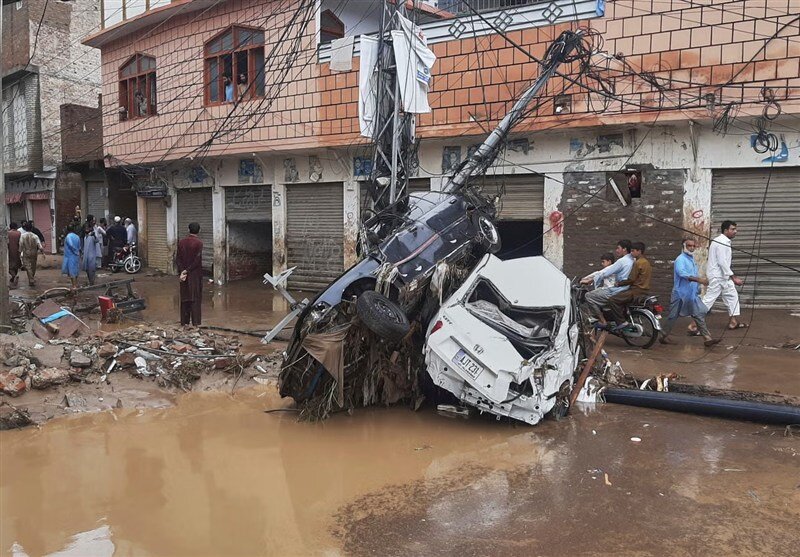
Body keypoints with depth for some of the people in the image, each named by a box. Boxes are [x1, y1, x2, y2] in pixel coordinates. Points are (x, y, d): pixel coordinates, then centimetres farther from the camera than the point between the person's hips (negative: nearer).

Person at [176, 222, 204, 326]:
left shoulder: (181, 242, 3)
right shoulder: (199, 243, -11)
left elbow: (177, 258, -2)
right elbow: (197, 260, -16)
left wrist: (181, 271, -6)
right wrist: (187, 270, -9)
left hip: (184, 274, 4)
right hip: (195, 274, -4)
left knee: (185, 298, 11)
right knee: (195, 298, 1)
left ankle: (184, 322, 14)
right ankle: (196, 322, 0)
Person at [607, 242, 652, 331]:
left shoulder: (638, 263, -15)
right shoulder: (646, 262, 16)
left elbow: (631, 279, -18)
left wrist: (618, 284, -5)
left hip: (637, 290, -10)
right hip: (644, 289, 10)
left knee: (612, 300, -14)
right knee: (622, 297, 29)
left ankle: (622, 322, -17)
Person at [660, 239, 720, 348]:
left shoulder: (692, 259, 15)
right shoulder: (680, 259, -12)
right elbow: (682, 273, -30)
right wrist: (698, 279, -39)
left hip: (693, 294, 8)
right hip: (681, 294, -8)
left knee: (700, 314, 1)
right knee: (673, 316, 1)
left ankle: (708, 338, 0)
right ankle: (664, 336, 14)